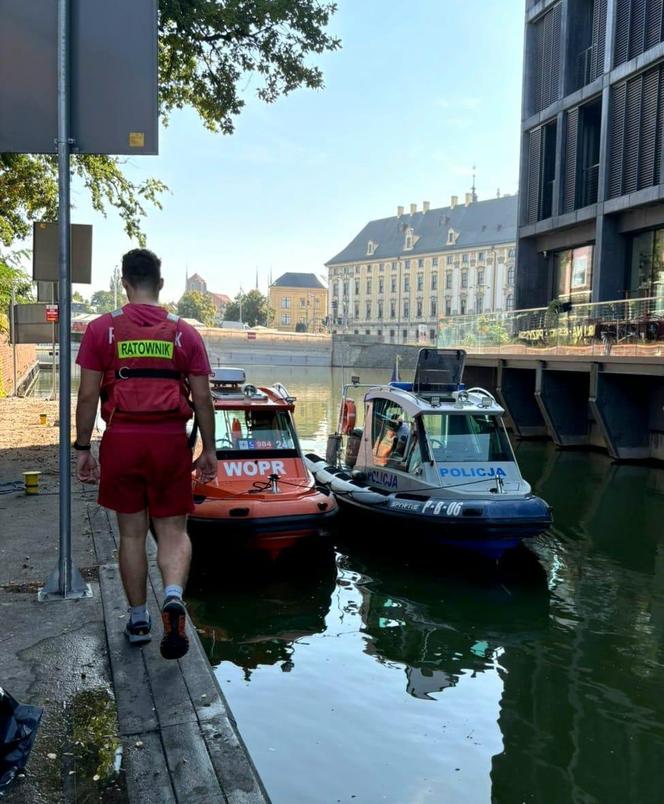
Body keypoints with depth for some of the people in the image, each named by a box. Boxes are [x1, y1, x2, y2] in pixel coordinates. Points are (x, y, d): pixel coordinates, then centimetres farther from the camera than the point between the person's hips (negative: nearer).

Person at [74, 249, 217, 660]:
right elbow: (202, 398, 3)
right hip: (170, 441, 0)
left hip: (121, 441, 0)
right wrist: (209, 450, 11)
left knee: (131, 533, 13)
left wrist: (83, 448, 8)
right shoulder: (185, 333, 3)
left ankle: (139, 620, 24)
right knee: (173, 530, 10)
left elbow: (88, 396, -1)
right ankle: (174, 597, -16)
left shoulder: (102, 329, 1)